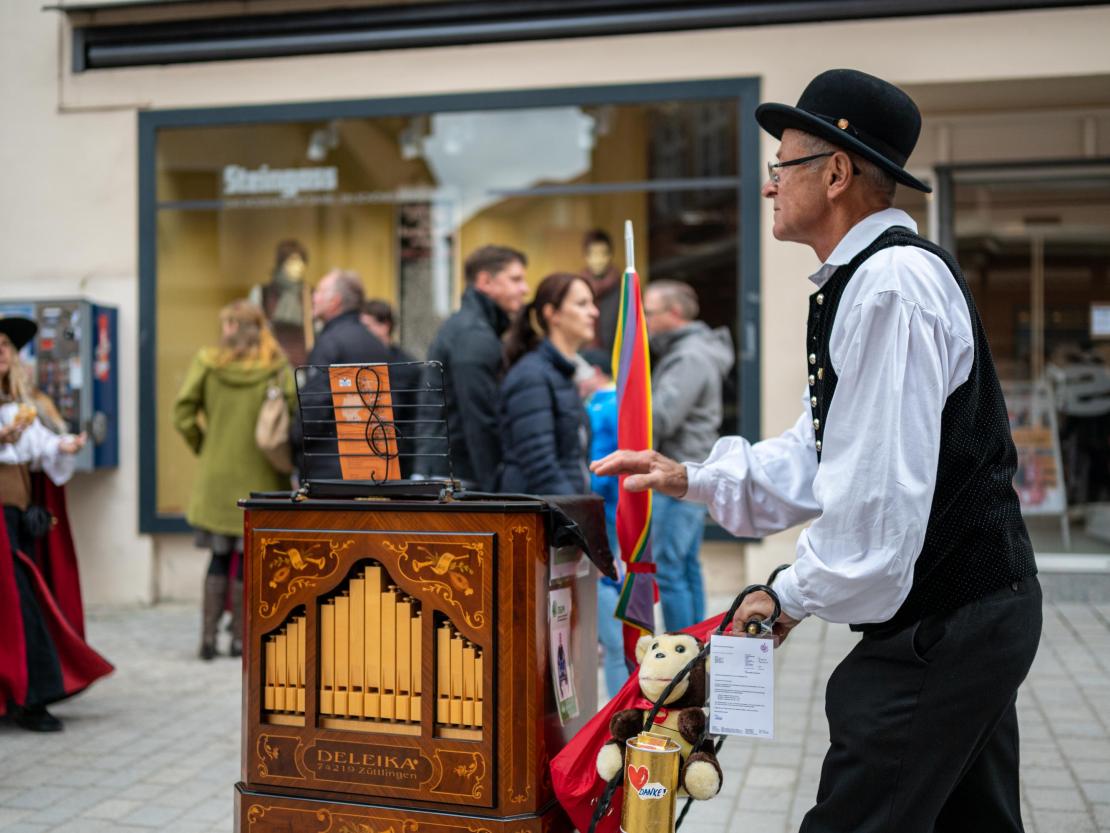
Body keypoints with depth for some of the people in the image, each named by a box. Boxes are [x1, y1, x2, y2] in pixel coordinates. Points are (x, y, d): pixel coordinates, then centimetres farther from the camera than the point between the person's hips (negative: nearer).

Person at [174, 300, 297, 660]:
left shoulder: (206, 362, -2)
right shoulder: (278, 367, -5)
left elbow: (183, 414, -6)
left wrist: (203, 447, 8)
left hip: (215, 478, 2)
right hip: (260, 479, -1)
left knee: (219, 557, 12)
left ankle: (208, 636, 6)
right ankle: (240, 638, 9)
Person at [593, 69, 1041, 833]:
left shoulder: (891, 284, -21)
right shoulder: (864, 279, 13)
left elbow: (882, 484, -26)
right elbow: (822, 455, 16)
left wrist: (795, 595, -14)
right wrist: (693, 479, 7)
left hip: (941, 624, -11)